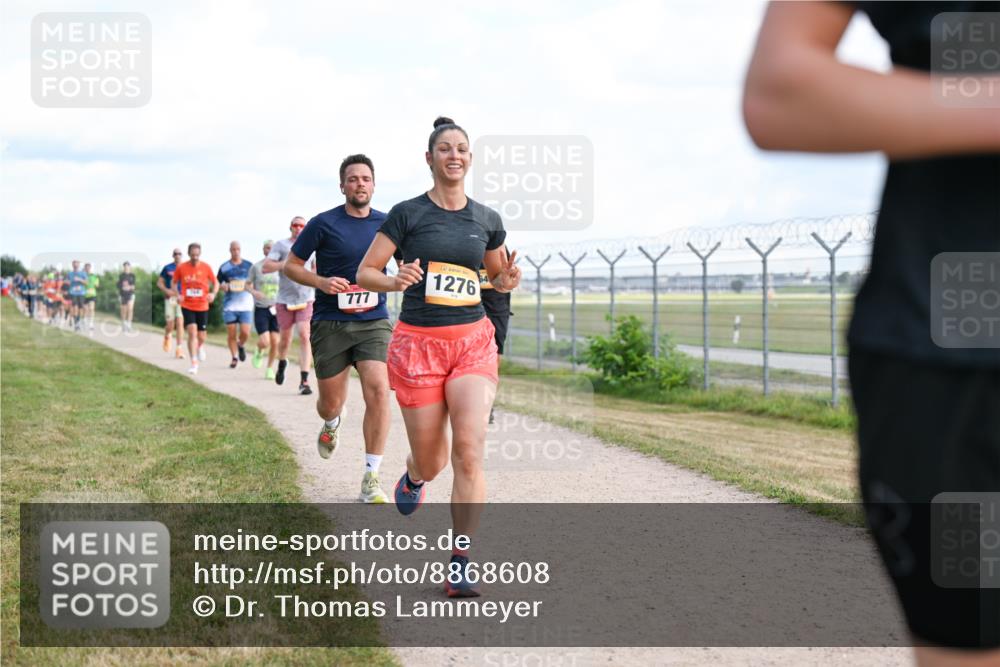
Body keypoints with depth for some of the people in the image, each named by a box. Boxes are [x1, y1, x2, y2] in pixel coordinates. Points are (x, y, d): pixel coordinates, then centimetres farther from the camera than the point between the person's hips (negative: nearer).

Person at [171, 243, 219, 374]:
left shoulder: (206, 267, -4)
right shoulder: (181, 268, -4)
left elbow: (215, 283, 7)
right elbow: (174, 283, 10)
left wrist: (213, 293, -12)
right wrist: (177, 295, -7)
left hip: (202, 306, 1)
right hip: (187, 306, -1)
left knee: (201, 337, 7)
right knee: (192, 332, -16)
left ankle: (200, 347, 45)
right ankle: (194, 364, -10)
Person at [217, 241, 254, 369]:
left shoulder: (249, 265, 7)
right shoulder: (224, 267, 6)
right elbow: (218, 283, 13)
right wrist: (223, 286, -9)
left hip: (246, 304, 0)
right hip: (229, 304, 0)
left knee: (245, 333, -9)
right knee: (231, 334, 0)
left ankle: (241, 345, 24)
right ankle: (234, 357, 16)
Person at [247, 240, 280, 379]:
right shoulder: (256, 267, -1)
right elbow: (248, 284, 7)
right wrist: (254, 292, -14)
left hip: (276, 309, 2)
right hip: (260, 309, -2)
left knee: (275, 342, -2)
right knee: (265, 342, -13)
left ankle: (270, 368, 19)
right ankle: (259, 352, 22)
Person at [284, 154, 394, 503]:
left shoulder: (387, 224, 4)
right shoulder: (324, 223, -4)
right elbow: (291, 265, 3)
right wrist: (321, 281, -14)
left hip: (374, 322, 1)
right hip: (330, 324, -1)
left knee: (378, 392, -18)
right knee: (331, 403, 7)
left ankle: (370, 480, -8)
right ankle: (331, 424, 49)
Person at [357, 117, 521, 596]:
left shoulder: (487, 220, 7)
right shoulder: (407, 214, -2)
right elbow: (364, 272, -1)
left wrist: (507, 281, -2)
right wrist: (394, 281, -21)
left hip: (473, 342, 2)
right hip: (418, 343, -2)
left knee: (470, 451, -15)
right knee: (432, 461, 6)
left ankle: (460, 567, -8)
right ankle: (413, 476, 47)